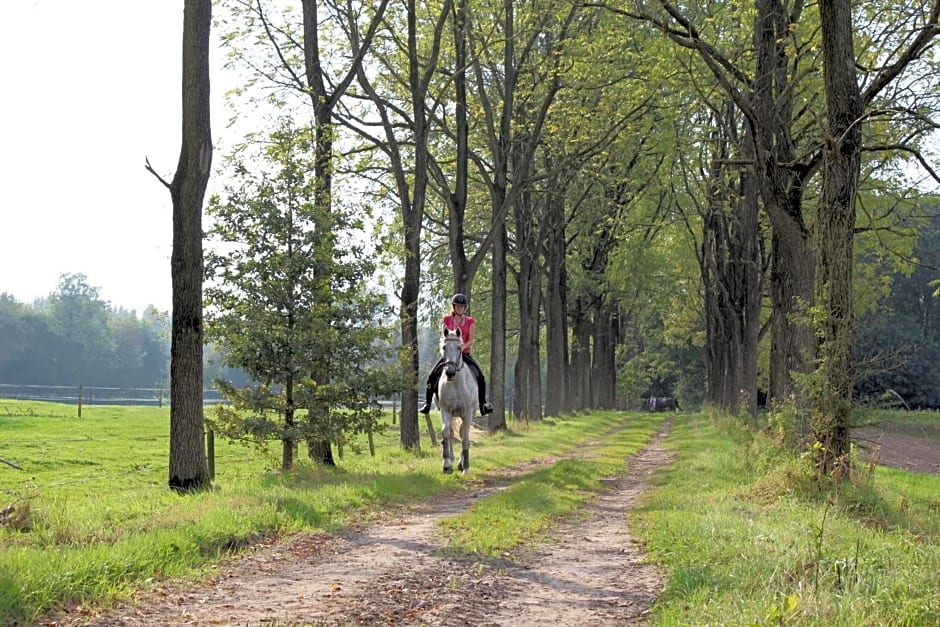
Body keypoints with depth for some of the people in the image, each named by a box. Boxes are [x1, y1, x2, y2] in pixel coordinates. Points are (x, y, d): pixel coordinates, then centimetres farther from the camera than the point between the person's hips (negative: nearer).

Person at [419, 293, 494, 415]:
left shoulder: (470, 321, 3)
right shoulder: (447, 319, 5)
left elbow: (471, 340, -4)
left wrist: (461, 347, -21)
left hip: (464, 354, 0)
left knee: (480, 375, -17)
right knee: (432, 375, -15)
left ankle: (483, 404, -10)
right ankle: (427, 404, -6)